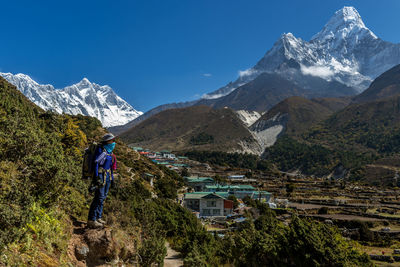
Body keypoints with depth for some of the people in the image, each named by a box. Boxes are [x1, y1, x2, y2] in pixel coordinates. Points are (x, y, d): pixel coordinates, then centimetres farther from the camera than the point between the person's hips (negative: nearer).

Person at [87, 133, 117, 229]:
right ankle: (91, 220, -7)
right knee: (99, 197, -11)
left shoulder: (109, 151, 14)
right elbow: (96, 163, -18)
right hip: (101, 176, -9)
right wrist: (97, 178, -24)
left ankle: (98, 217, 21)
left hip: (107, 176, 9)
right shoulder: (101, 150, -12)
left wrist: (112, 177, 19)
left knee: (103, 197, 12)